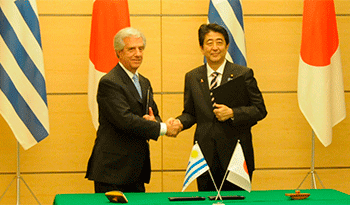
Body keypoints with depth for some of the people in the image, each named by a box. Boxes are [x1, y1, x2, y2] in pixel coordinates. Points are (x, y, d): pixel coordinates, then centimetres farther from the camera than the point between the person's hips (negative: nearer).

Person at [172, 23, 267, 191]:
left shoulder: (243, 74, 1)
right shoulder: (192, 77, 10)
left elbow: (260, 110, -1)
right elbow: (190, 113, 14)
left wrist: (232, 113, -15)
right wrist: (179, 122, -7)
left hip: (236, 154, -2)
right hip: (205, 157, 2)